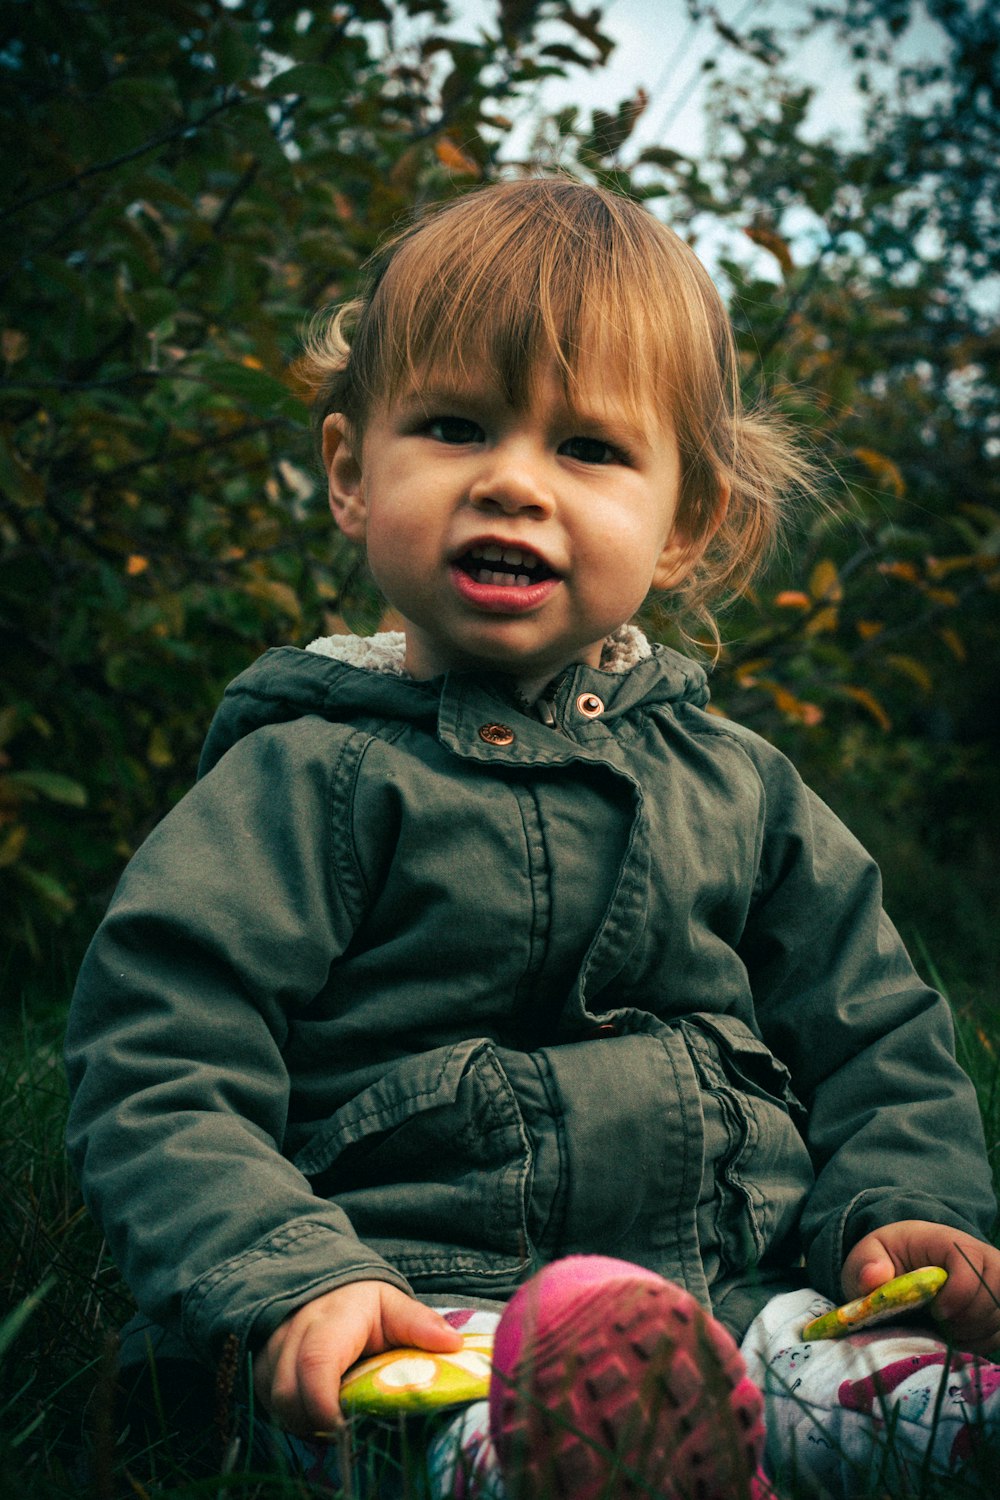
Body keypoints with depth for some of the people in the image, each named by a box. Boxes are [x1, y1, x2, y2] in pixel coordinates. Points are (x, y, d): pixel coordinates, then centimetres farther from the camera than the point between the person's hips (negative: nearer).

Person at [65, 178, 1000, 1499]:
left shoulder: (735, 780, 16)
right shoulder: (315, 777, 2)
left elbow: (877, 1033, 19)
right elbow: (155, 1073, -4)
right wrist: (291, 1278, -19)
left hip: (755, 1297, 4)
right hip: (447, 1311, -4)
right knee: (586, 1385, -39)